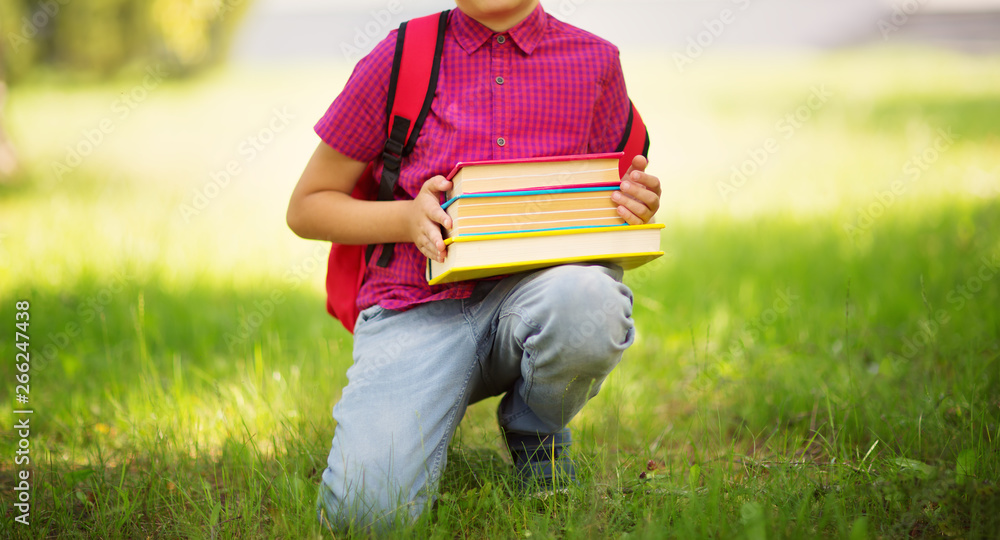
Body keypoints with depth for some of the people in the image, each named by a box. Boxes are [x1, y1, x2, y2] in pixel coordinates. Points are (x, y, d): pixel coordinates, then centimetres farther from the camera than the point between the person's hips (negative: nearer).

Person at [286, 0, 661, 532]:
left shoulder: (594, 61, 6)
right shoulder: (400, 57, 1)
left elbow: (612, 203, 19)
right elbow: (306, 208, 7)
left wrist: (639, 208, -6)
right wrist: (407, 218, -11)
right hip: (419, 308, -1)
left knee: (586, 297, -37)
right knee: (365, 511, -25)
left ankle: (535, 433, -2)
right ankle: (417, 434, 14)